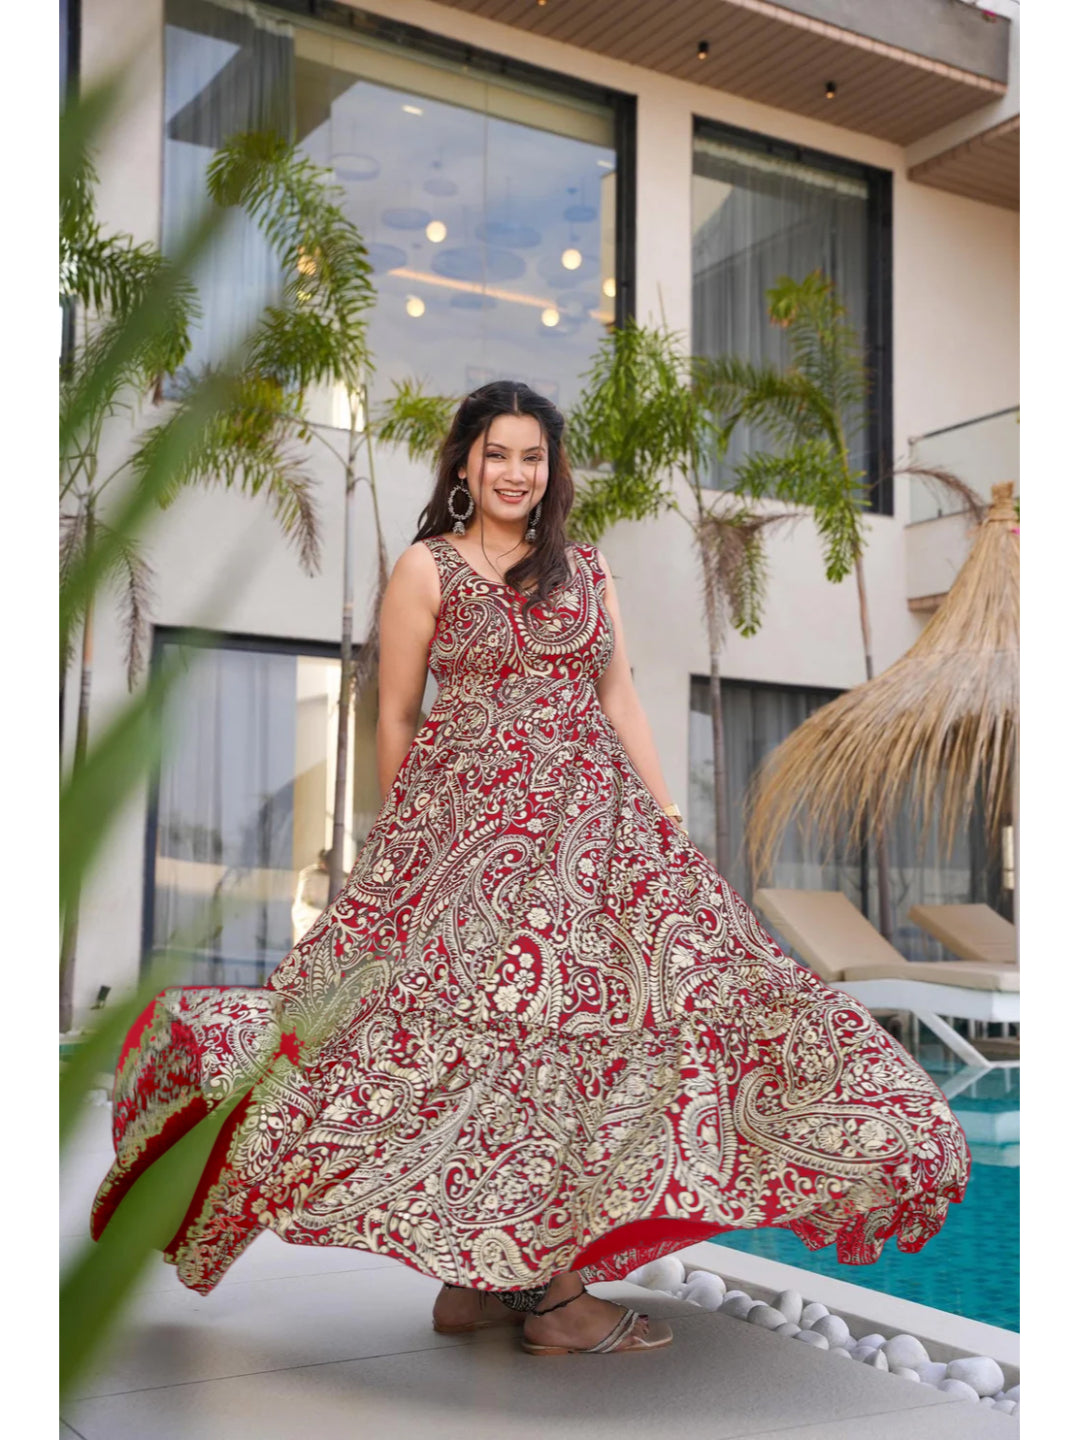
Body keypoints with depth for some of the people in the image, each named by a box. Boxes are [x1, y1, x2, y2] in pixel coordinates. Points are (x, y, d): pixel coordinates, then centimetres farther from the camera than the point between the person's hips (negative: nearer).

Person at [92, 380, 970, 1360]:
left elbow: (620, 700, 14)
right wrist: (403, 843, 2)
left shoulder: (587, 569, 18)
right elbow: (396, 716, 5)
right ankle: (556, 1292, -3)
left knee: (580, 1017, -3)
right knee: (517, 1021, -12)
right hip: (471, 818, -5)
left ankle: (485, 1278, 8)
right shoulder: (428, 568, 5)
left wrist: (670, 819, 5)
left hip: (595, 819, 5)